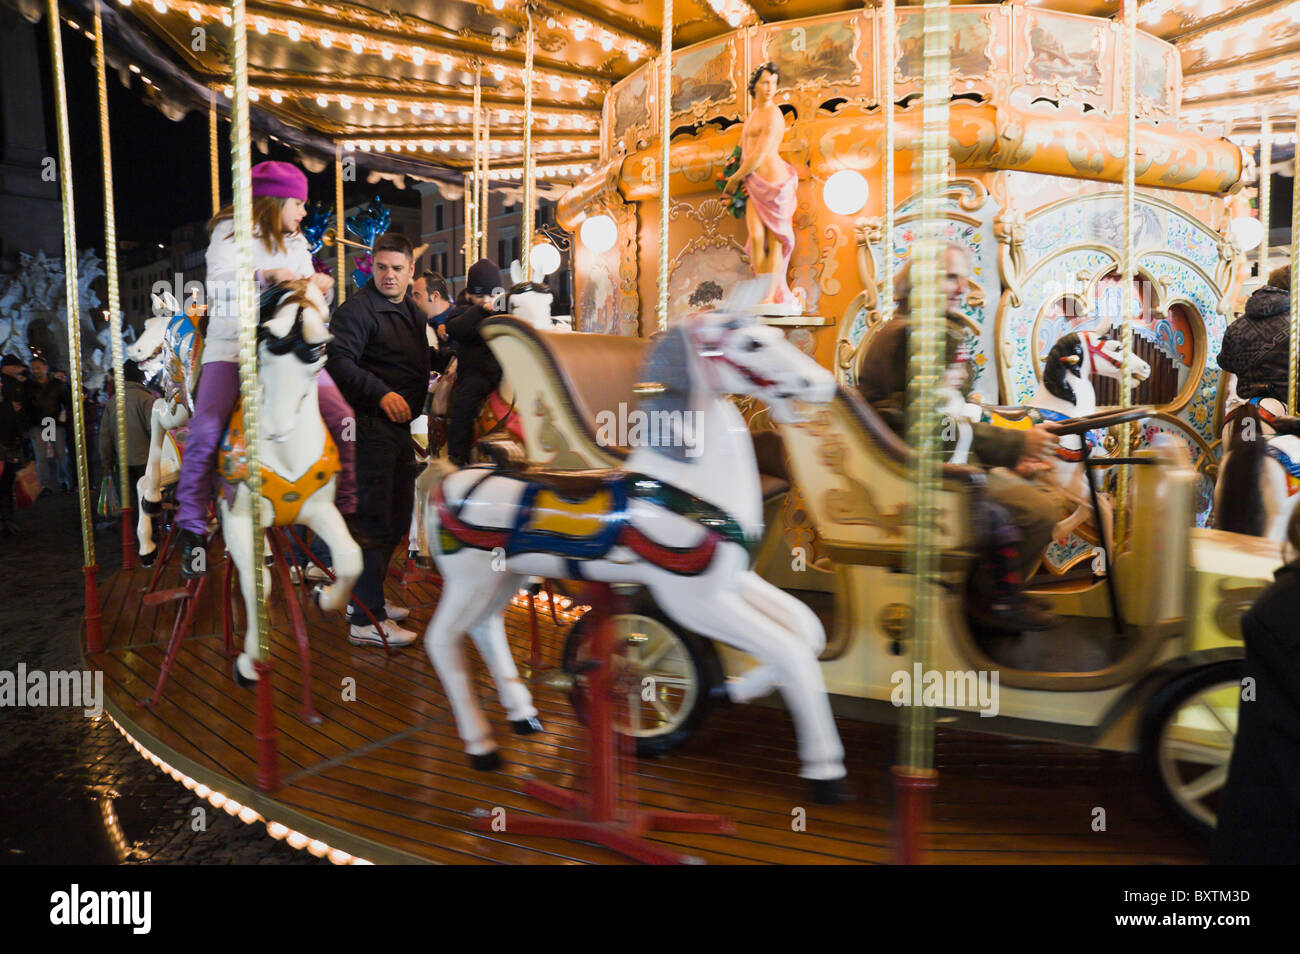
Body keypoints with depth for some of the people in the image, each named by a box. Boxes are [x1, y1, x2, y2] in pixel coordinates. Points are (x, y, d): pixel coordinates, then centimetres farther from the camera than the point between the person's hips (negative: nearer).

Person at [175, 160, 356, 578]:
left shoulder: (296, 242, 18)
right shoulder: (230, 231, 3)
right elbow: (220, 285, -12)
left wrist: (320, 287, -8)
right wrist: (265, 275, -27)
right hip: (232, 345, -4)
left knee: (342, 419, -11)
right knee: (204, 430, -19)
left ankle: (346, 511, 1)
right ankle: (193, 527, -2)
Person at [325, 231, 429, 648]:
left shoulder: (412, 311, 19)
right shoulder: (357, 309, -11)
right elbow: (338, 361, -23)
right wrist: (381, 393, -31)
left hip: (400, 425, 10)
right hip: (369, 426, -10)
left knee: (396, 519, 17)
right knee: (372, 520, -9)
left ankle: (370, 598, 31)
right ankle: (366, 621, -4)